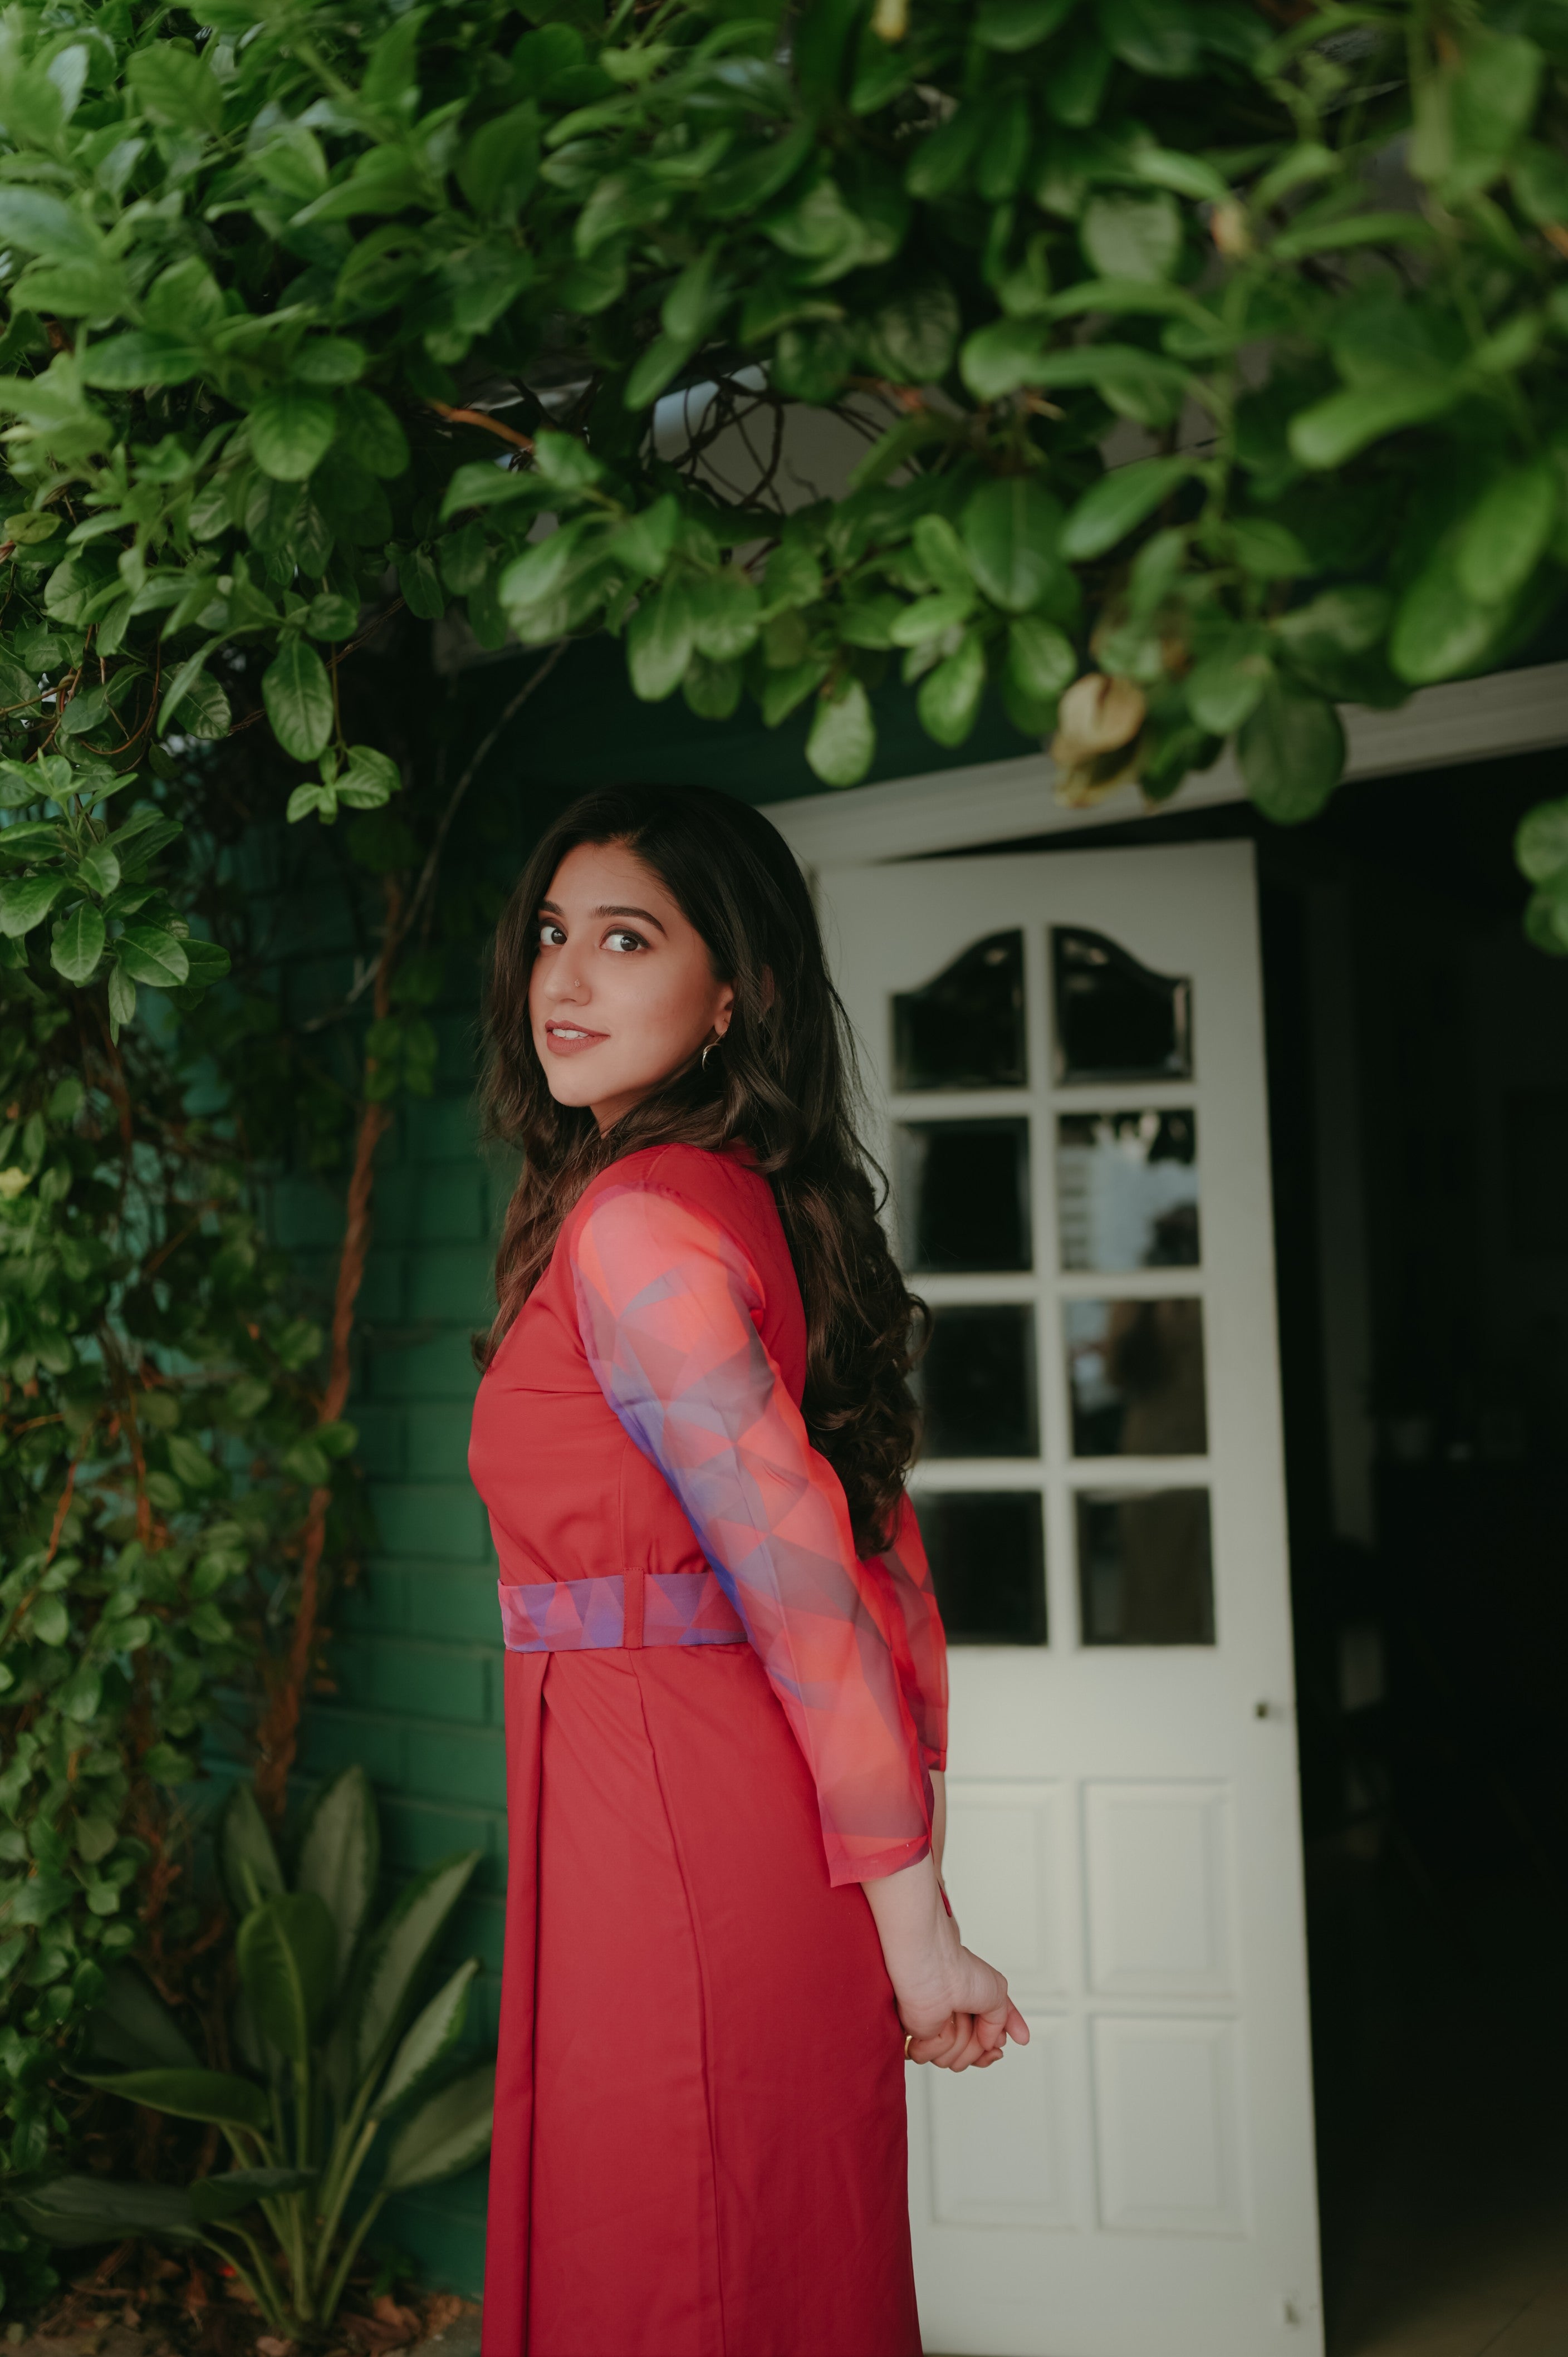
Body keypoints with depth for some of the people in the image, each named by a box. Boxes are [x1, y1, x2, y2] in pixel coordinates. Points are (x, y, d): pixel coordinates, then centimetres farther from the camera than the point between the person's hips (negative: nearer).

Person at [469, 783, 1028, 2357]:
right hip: (753, 1817, 9)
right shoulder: (753, 1201, 11)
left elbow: (799, 1576, -20)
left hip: (664, 1830, -9)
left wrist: (909, 1922, -14)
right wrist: (910, 1889, 15)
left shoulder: (633, 1222, -16)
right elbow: (877, 1554, 12)